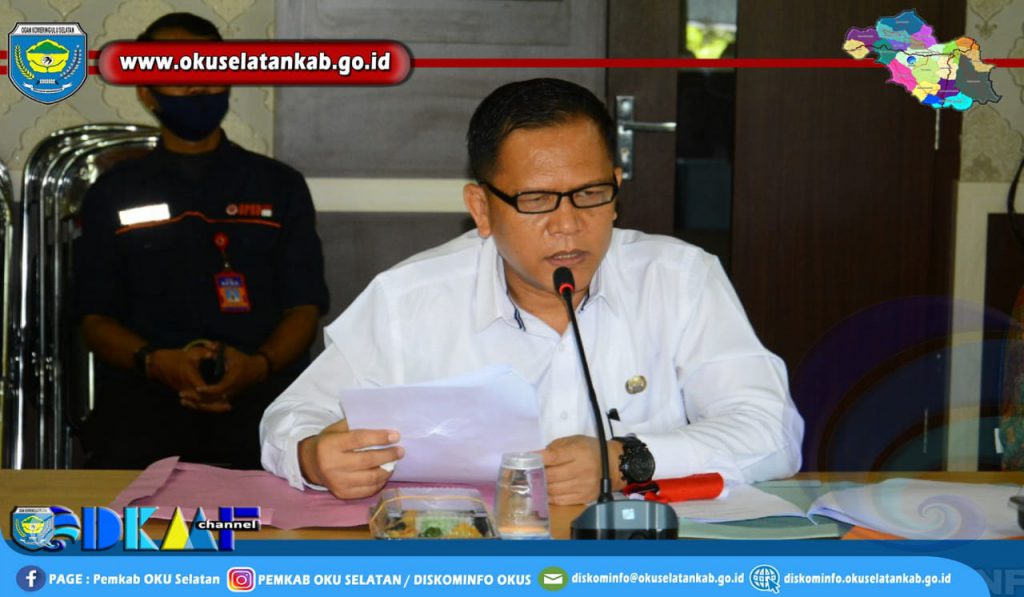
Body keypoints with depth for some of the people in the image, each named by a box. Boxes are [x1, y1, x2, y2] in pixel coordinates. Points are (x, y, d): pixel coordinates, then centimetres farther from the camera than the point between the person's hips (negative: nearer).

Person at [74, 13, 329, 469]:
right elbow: (97, 319, 11)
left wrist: (259, 364, -14)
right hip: (144, 386, 0)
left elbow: (303, 307, 10)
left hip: (262, 384, 1)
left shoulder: (280, 186, 16)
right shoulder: (112, 195, 16)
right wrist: (156, 362, -12)